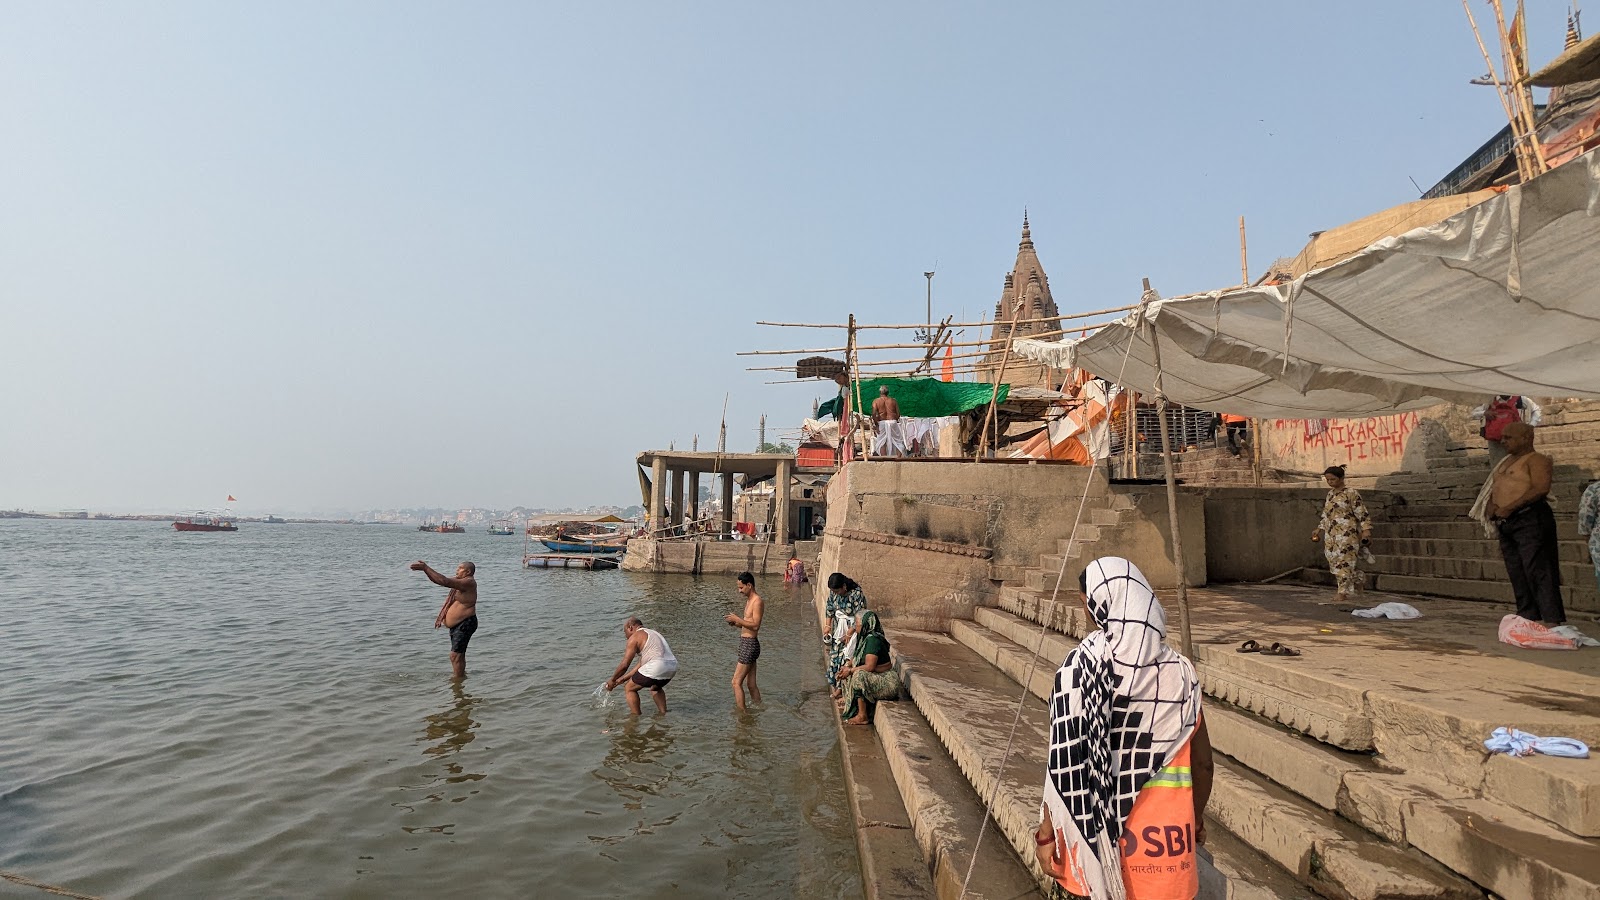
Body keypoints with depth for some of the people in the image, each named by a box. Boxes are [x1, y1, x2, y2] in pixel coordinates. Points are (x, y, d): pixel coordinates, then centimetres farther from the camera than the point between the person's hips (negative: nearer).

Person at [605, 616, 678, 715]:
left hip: (657, 668, -8)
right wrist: (621, 679, 32)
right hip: (672, 666, 9)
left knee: (630, 688, 13)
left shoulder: (635, 637, 1)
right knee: (655, 687, 37)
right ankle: (663, 713, 33)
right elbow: (642, 664, 29)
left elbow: (624, 665, -1)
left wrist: (612, 680, 15)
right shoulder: (652, 632, 27)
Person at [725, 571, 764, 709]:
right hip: (746, 643, 10)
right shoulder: (749, 600, 17)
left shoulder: (757, 601, -13)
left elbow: (755, 625, -21)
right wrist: (736, 623, 5)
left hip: (749, 644, -10)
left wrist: (737, 619, -17)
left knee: (736, 682, -9)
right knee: (751, 684, 14)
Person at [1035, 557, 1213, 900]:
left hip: (1095, 829, -2)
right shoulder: (1180, 671, -5)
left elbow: (1064, 760, -15)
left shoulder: (1080, 666, -15)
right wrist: (1197, 818, 21)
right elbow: (1202, 761, 4)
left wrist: (1047, 832, -5)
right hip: (1166, 829, 3)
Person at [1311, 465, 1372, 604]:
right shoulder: (1330, 494, 13)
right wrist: (1319, 530, 21)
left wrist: (1366, 530, -17)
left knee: (1344, 562, -6)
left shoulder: (1351, 494, -7)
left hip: (1347, 534, -7)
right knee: (1334, 561, 7)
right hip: (1331, 534, 7)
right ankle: (1357, 583, 25)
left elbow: (1362, 514, -9)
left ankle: (1344, 592, 1)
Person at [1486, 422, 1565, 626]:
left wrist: (1509, 508, -21)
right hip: (1506, 524, 9)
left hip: (1530, 519, -9)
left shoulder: (1536, 460, -5)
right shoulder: (1506, 461, 21)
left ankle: (1552, 620, -10)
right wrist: (1490, 504, 2)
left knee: (1537, 570, -11)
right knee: (1516, 573, 9)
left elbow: (1541, 488, -19)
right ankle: (1528, 617, 14)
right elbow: (1494, 487, 23)